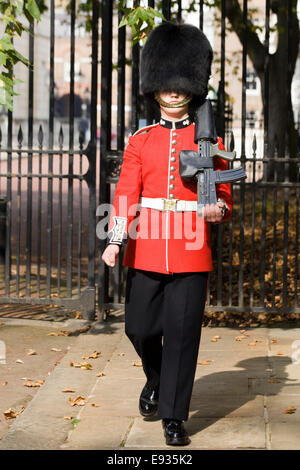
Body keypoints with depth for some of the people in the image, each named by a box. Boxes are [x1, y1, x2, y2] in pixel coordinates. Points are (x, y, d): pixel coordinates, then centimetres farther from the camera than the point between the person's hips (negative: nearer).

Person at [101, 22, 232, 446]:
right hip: (145, 252, 1)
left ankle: (174, 418, 6)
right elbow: (126, 193, -3)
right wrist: (115, 241, -18)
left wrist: (218, 211, -14)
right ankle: (156, 379, 37)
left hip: (191, 253, -1)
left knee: (183, 335, -2)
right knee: (140, 328, 5)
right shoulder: (140, 142, 7)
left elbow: (224, 196, 11)